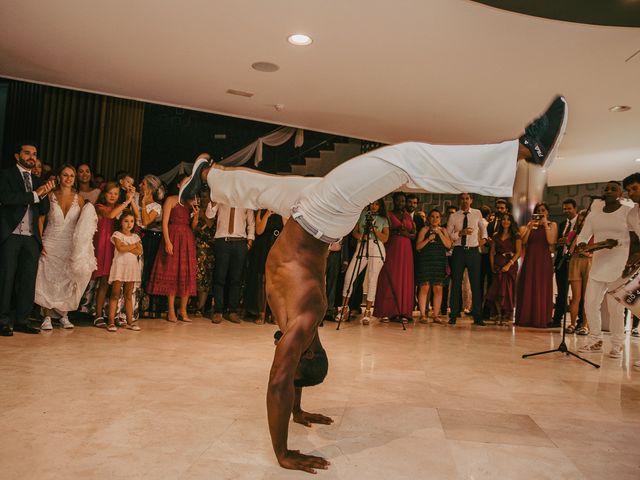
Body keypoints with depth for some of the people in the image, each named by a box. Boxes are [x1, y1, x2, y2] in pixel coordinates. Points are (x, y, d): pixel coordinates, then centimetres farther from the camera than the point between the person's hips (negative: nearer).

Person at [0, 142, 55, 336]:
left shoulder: (38, 181, 18)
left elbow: (44, 210, 12)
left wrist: (45, 194, -6)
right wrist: (35, 194, -13)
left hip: (31, 237, 5)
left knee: (28, 280, 4)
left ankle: (20, 319, 10)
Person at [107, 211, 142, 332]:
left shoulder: (135, 236, 14)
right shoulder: (117, 234, 2)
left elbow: (139, 251, 0)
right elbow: (120, 248, -15)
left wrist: (126, 247, -9)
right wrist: (133, 246, -4)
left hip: (132, 267, 4)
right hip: (119, 266, -4)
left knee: (129, 295, 7)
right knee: (115, 294, -5)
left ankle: (130, 321, 9)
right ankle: (111, 321, -4)